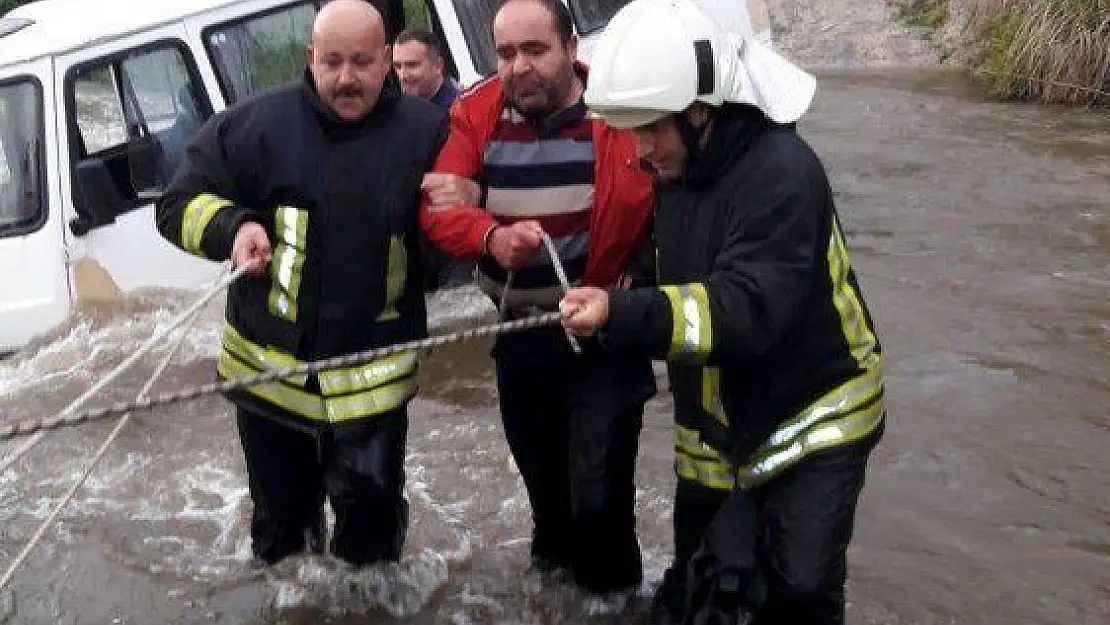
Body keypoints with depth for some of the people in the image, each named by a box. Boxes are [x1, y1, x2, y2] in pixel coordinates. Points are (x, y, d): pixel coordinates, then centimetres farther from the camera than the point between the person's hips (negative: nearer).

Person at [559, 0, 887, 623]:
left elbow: (747, 309, -38)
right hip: (717, 420, 7)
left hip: (812, 412, -7)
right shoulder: (680, 169, 1)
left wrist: (622, 314, -49)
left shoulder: (782, 172, -26)